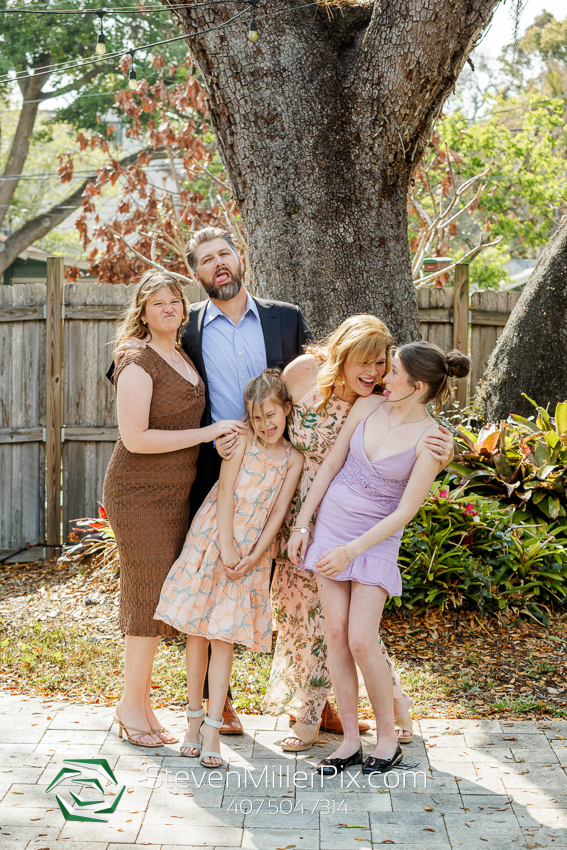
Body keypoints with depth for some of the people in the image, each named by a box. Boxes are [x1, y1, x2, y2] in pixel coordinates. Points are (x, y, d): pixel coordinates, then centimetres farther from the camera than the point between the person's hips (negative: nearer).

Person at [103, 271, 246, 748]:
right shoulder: (138, 363, -13)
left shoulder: (184, 358, 13)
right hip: (139, 494, -8)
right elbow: (135, 438, -21)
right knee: (150, 595, -4)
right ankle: (132, 704, 10)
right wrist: (205, 433, -18)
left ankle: (137, 702, 22)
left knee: (157, 598, 11)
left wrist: (225, 432, 10)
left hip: (174, 494, 8)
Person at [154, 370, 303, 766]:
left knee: (224, 636, -4)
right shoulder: (242, 439, -1)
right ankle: (195, 717, 15)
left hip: (251, 552, 0)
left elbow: (278, 512, 0)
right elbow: (225, 492, -6)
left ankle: (212, 730, -3)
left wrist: (253, 557, -10)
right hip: (211, 539, 0)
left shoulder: (293, 459, 4)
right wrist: (226, 547, -12)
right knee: (197, 631, 2)